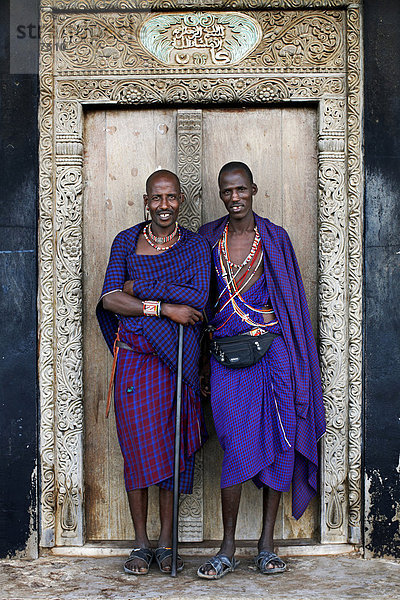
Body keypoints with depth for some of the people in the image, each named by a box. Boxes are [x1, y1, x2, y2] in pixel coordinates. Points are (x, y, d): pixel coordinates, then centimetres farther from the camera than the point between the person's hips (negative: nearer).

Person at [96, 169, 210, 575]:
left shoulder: (195, 246, 5)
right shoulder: (125, 242, 5)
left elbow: (198, 298, -11)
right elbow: (109, 300, -6)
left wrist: (139, 288, -12)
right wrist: (164, 306, -16)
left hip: (177, 358, 0)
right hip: (134, 356, 0)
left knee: (174, 448, 4)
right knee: (138, 448, 3)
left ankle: (166, 543, 17)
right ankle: (140, 544, 16)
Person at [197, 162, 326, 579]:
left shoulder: (274, 239, 4)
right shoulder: (208, 239, 7)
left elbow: (292, 302, 5)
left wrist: (295, 360, 0)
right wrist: (203, 363, 7)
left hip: (272, 352, 0)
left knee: (276, 443, 2)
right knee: (236, 446, -2)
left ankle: (267, 545, 15)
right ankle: (227, 550, 9)